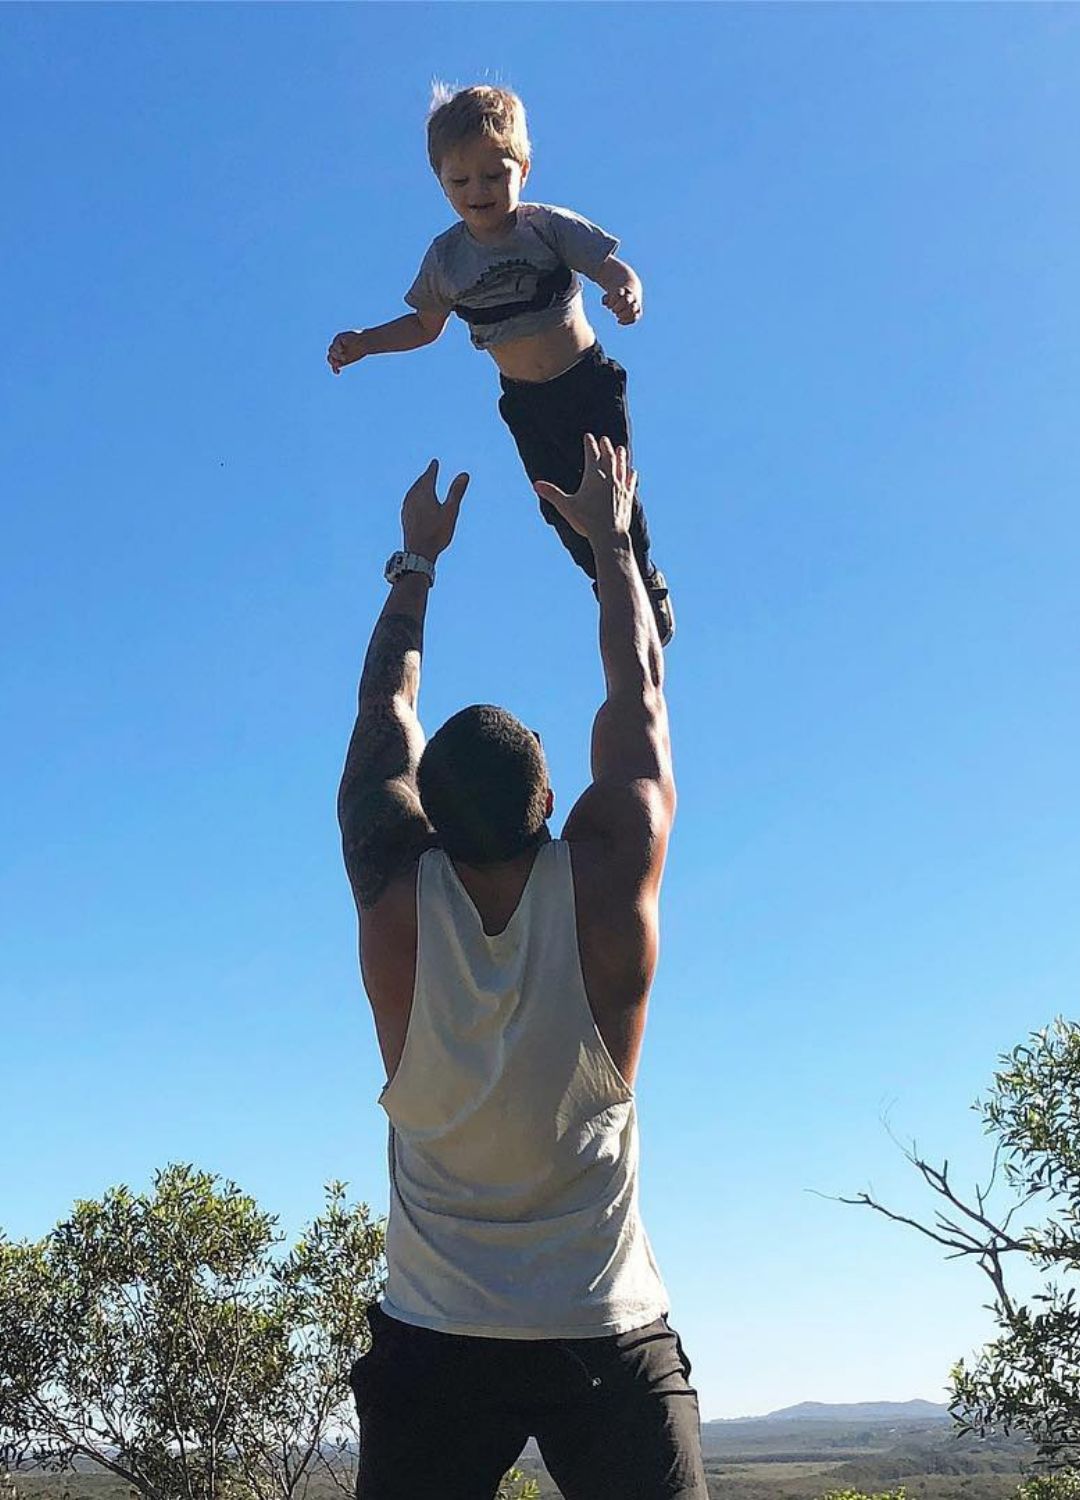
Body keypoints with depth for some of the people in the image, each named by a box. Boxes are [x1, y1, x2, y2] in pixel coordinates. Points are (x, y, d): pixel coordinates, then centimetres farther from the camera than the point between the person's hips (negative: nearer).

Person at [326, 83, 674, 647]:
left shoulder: (549, 226, -15)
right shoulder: (445, 257, -5)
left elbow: (613, 267, -24)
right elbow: (426, 325, 9)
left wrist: (626, 289, -48)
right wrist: (363, 342, -2)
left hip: (588, 381, -3)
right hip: (524, 402, 4)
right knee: (562, 508, 10)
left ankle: (646, 584, 26)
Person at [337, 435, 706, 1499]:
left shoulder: (396, 903, -12)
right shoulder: (607, 884, -14)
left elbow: (387, 711, 5)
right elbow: (638, 690, 1)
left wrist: (418, 558, 18)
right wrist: (609, 535, 15)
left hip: (434, 1346, 1)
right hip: (609, 1342, 0)